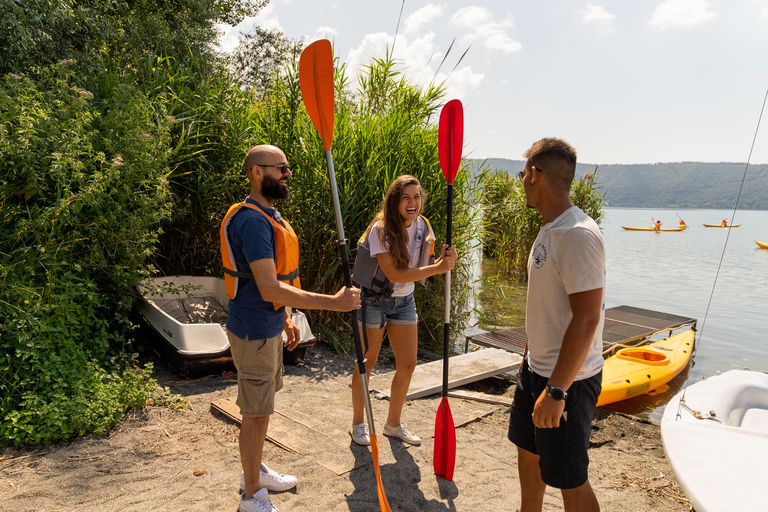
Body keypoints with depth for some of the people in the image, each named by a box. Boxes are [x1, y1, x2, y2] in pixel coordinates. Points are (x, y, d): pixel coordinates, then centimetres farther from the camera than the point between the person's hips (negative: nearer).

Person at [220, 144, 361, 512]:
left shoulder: (267, 216, 11)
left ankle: (255, 472, 40)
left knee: (262, 407, 22)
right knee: (256, 413, 3)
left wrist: (285, 319, 19)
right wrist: (333, 302, -30)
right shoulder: (253, 221, -23)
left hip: (269, 328, 10)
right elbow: (269, 288, -31)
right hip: (254, 333, -10)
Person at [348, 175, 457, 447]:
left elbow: (424, 267, 0)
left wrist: (444, 259, -22)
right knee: (366, 363, 4)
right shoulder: (381, 229, -21)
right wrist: (437, 268, -32)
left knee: (407, 363, 7)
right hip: (374, 299, -6)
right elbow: (393, 274, -28)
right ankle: (358, 423, 23)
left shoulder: (423, 227, -2)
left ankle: (394, 423, 26)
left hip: (404, 300, 6)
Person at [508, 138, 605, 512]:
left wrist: (556, 390, -26)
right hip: (537, 368, 10)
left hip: (567, 379, -9)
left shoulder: (578, 236, -24)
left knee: (569, 479, 4)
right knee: (528, 450, 23)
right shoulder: (550, 229, 8)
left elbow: (586, 320, -27)